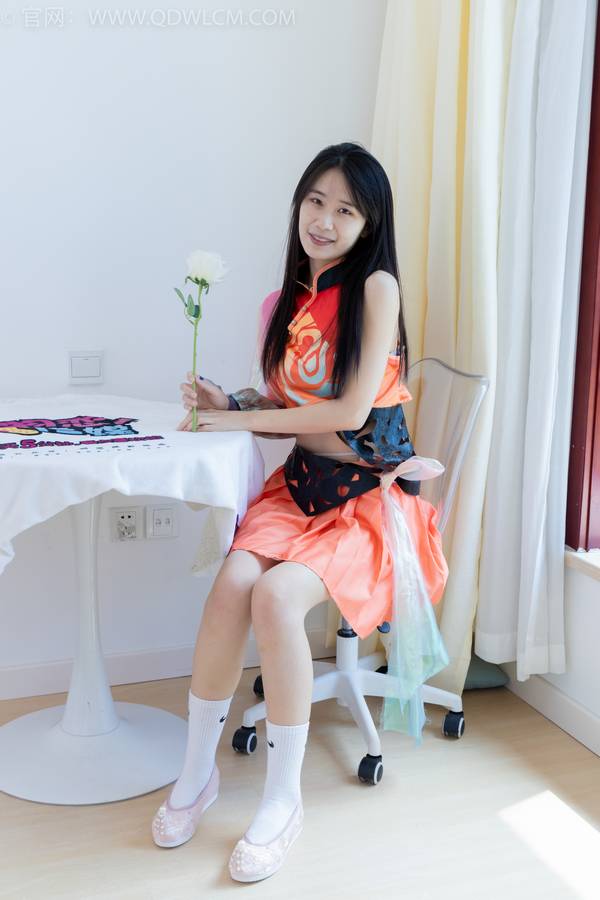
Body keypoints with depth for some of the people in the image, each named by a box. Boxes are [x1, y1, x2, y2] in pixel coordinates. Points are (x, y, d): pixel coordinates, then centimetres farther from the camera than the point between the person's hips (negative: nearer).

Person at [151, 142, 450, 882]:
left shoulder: (376, 287, -9)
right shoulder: (292, 298, 10)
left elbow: (351, 409, -16)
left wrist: (245, 420, -10)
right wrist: (229, 403, -3)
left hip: (371, 489, -5)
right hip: (303, 480, 5)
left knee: (277, 594, -29)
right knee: (233, 579, -23)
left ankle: (282, 797, -11)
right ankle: (197, 772, -5)